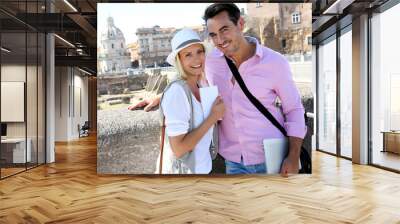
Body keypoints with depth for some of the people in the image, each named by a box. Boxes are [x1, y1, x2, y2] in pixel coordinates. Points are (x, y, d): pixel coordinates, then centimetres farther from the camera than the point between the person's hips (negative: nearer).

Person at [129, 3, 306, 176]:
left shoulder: (275, 62, -9)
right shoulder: (210, 61, -3)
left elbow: (294, 109, -1)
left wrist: (294, 156, -9)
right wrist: (162, 97, 9)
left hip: (272, 158, -2)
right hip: (234, 161, 2)